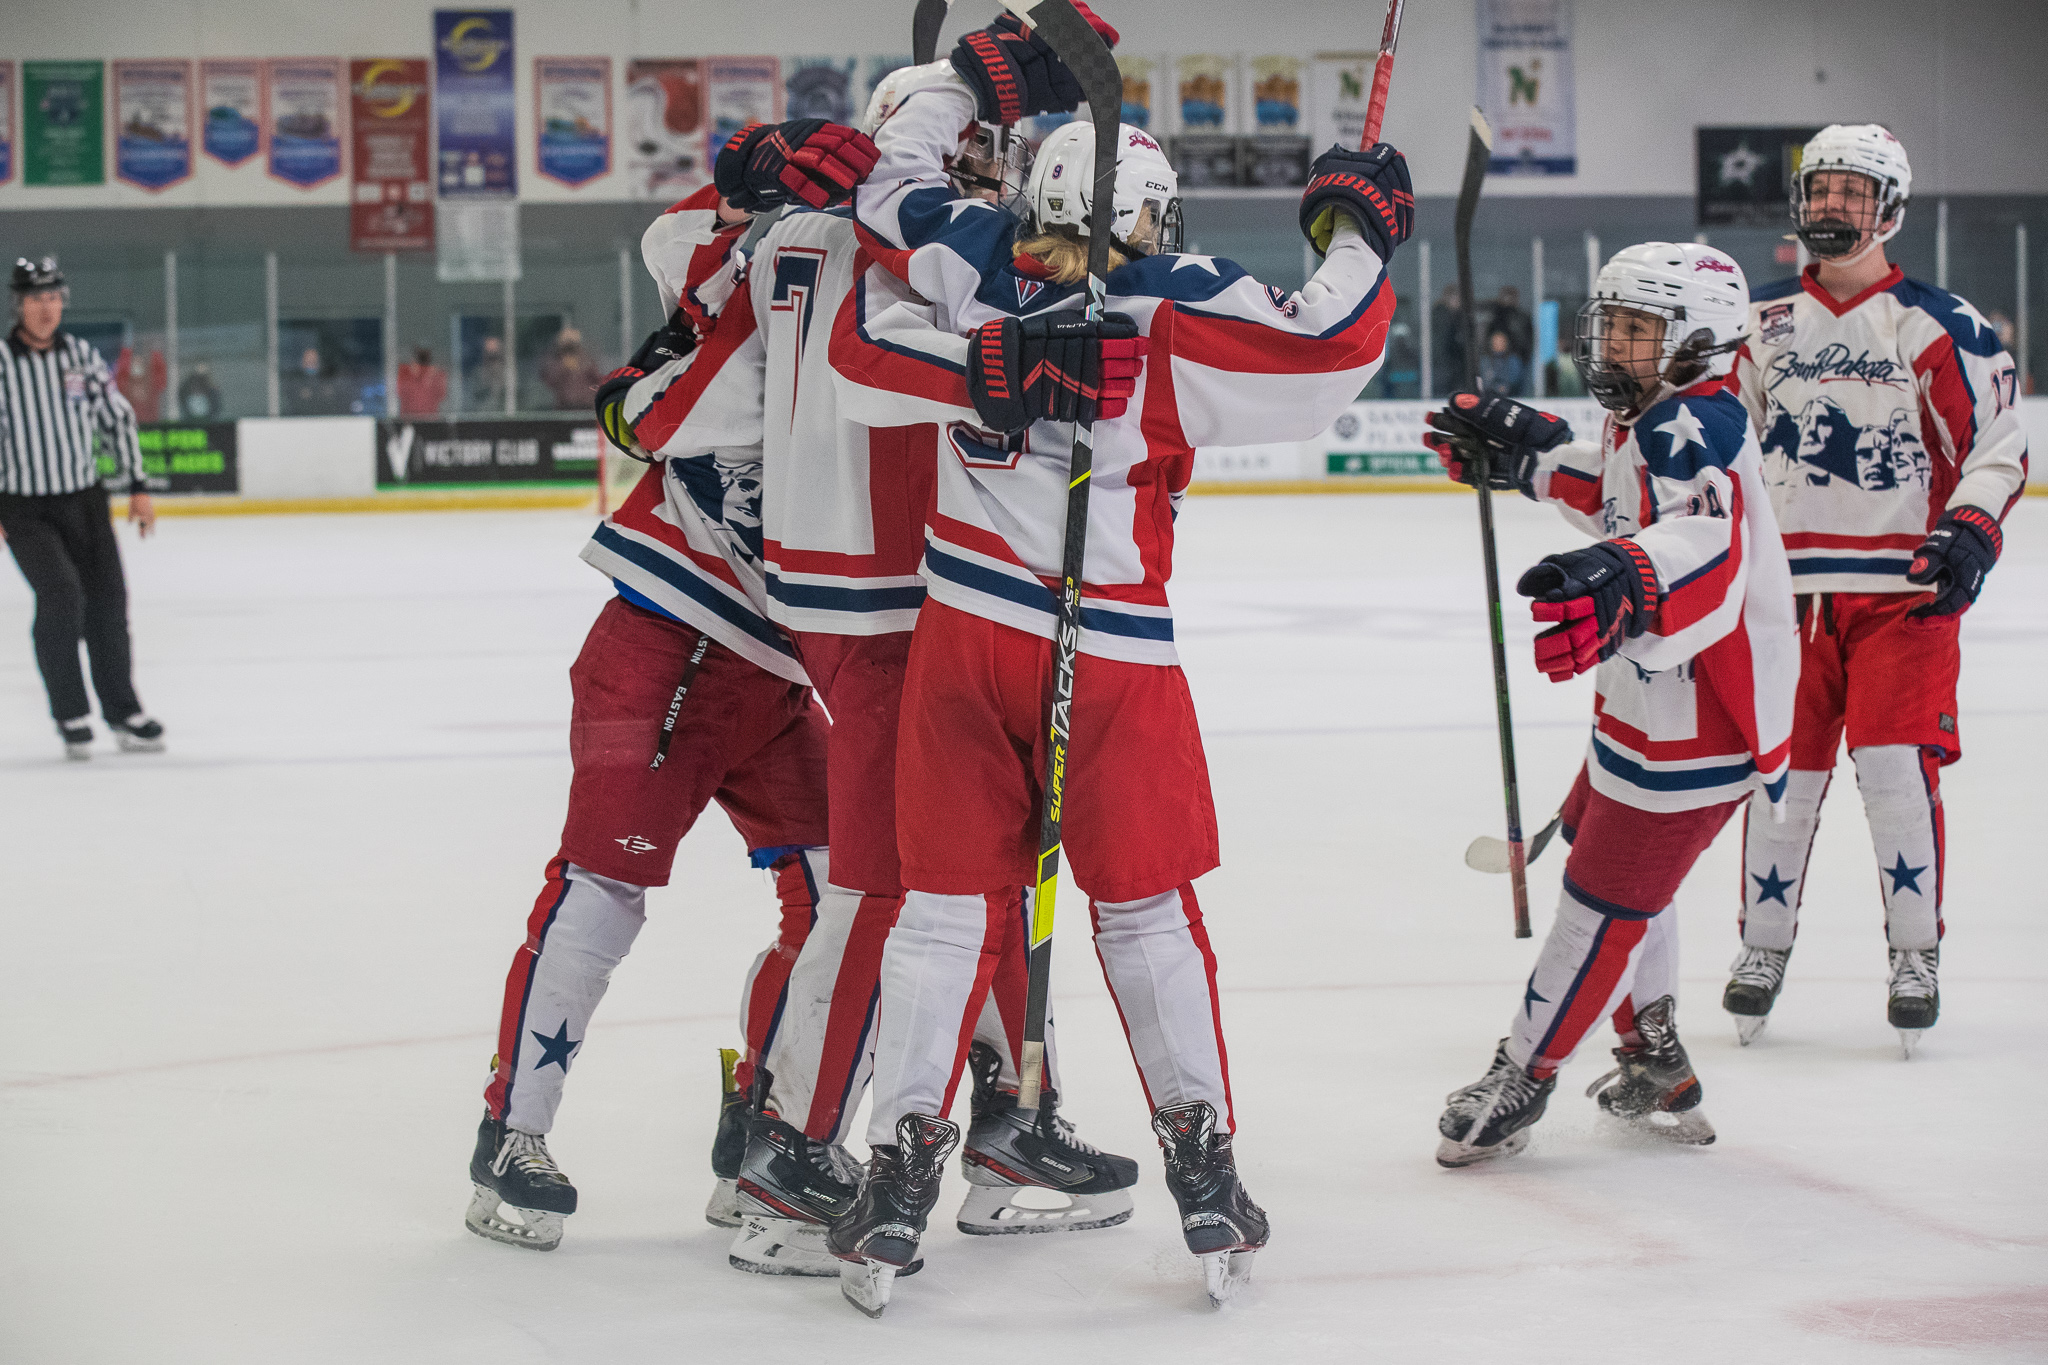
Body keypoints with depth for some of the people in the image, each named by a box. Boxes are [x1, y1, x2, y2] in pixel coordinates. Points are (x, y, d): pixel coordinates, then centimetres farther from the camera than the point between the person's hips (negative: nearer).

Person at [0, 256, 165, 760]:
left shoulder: (82, 356, 1)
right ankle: (71, 718, -8)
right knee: (60, 594, -20)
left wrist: (138, 488, 7)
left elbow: (118, 419, 9)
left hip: (86, 501, 4)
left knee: (107, 601, 7)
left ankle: (122, 711, 22)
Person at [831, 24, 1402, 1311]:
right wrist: (1358, 231, 3)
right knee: (1146, 906, 10)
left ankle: (898, 1175, 3)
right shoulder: (1178, 306, -8)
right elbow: (1320, 355, -12)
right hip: (1112, 652, -2)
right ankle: (1205, 1173, 11)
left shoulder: (969, 257, 2)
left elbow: (892, 178, 18)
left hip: (965, 631, 3)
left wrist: (984, 75, 24)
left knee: (946, 904, 8)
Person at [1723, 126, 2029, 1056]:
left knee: (1898, 767, -8)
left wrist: (1970, 531, -15)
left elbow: (1999, 444, -1)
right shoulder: (1760, 322, 9)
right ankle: (1764, 945, 18)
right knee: (1782, 769, 4)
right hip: (1788, 586, 3)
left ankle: (1916, 958, 3)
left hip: (1903, 589, -3)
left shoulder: (1939, 326, -3)